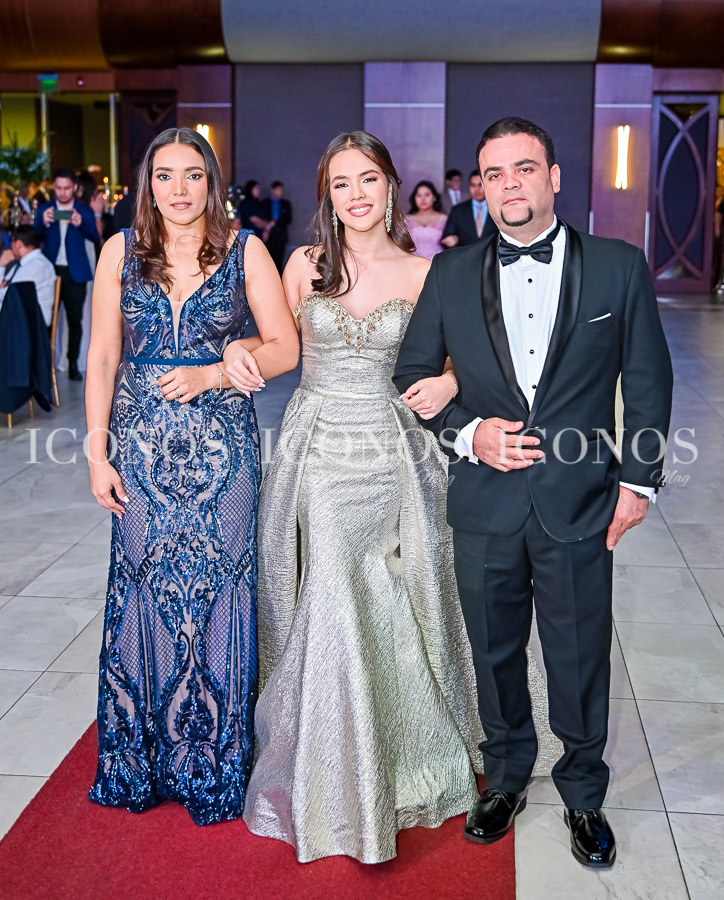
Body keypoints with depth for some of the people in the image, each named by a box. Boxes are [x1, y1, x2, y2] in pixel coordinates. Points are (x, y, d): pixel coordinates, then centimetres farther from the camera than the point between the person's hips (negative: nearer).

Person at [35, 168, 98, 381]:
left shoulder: (84, 211, 3)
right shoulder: (44, 209, 6)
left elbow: (94, 236, -12)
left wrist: (81, 224, -33)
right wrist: (44, 223, -25)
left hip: (75, 273, 0)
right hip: (51, 270, 1)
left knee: (75, 320, 4)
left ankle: (73, 364, 11)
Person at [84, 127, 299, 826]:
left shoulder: (245, 251, 0)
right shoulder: (121, 251, 4)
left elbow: (285, 348, 0)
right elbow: (102, 358, 4)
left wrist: (210, 376, -13)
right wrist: (98, 454, 0)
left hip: (221, 446, -1)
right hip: (142, 446, 1)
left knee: (216, 586, 3)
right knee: (144, 589, 7)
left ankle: (215, 760, 22)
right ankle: (143, 763, 25)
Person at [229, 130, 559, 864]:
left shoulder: (424, 273, 1)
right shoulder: (305, 265, 3)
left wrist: (448, 382, -11)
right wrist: (237, 350, -8)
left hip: (392, 454, 0)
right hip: (317, 452, 0)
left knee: (394, 615, 8)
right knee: (326, 615, 0)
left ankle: (405, 764, 32)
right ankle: (334, 786, 19)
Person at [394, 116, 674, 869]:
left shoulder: (619, 267, -2)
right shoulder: (451, 274, 2)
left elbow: (648, 380, 3)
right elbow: (412, 374, 7)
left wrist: (638, 480, -1)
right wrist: (466, 433, -9)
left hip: (579, 504, -1)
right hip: (485, 503, 2)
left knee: (580, 658, 10)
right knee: (494, 652, 16)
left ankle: (583, 794, 34)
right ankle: (506, 777, 39)